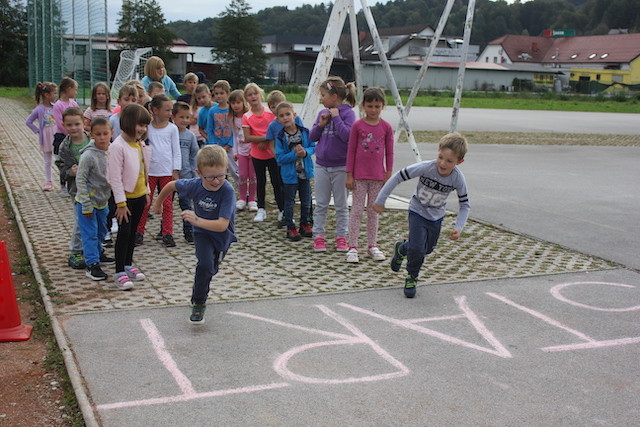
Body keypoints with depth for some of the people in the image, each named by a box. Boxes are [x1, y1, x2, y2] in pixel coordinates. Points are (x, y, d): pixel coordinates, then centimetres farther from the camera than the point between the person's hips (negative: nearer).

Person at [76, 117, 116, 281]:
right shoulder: (88, 156, -22)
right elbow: (80, 180, -18)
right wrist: (86, 205, -18)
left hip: (103, 201, 7)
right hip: (88, 201, -7)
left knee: (101, 230, 22)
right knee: (90, 233, -3)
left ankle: (98, 253, 41)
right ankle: (92, 265, 1)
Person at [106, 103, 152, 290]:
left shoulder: (141, 144, 5)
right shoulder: (118, 146, -20)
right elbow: (115, 177, -20)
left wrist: (147, 191, 16)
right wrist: (121, 203, -20)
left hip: (139, 195, 7)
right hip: (125, 197, -7)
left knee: (133, 232, 16)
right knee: (124, 232, -5)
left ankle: (128, 265, 28)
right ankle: (119, 272, 2)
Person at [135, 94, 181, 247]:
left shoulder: (172, 128, 1)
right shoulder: (147, 127, 1)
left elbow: (176, 151, 1)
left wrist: (176, 171, -4)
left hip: (167, 171, 0)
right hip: (150, 170, 0)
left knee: (167, 203, 5)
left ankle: (167, 234, 11)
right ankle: (139, 232, 14)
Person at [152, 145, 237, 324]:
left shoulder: (227, 191, -35)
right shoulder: (194, 185, -24)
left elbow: (222, 225, -41)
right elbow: (172, 185, -2)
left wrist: (197, 220, -49)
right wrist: (158, 202, 11)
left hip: (222, 235, 0)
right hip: (202, 234, 0)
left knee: (211, 270, 23)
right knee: (205, 264, -25)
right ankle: (198, 303, -5)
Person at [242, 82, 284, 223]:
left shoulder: (270, 112, -5)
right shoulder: (246, 117, -4)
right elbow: (247, 137, -11)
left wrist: (266, 142, -16)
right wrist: (265, 137, -18)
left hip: (272, 153, -1)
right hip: (257, 155, 1)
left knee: (277, 182, 2)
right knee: (260, 182, 13)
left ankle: (282, 210, 10)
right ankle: (261, 209, 25)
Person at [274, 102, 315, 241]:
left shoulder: (304, 132, -5)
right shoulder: (280, 137, -11)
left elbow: (313, 147, -1)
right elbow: (279, 158, -14)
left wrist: (305, 152, -21)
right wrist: (295, 154, -24)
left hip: (305, 172, 3)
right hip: (289, 174, -2)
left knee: (306, 201, 14)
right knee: (289, 203, 7)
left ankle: (305, 224, 30)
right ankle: (290, 228, 17)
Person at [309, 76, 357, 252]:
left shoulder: (347, 112, -9)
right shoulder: (323, 113, 7)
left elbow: (347, 136, -22)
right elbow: (312, 137, 10)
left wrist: (336, 117, -19)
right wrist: (320, 124, -7)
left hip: (341, 167, -5)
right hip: (322, 165, 5)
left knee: (341, 205, 7)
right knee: (321, 204, 8)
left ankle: (341, 237, 17)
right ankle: (318, 236, 15)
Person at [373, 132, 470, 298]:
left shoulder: (458, 179, -23)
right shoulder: (426, 167, -31)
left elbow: (465, 206, -9)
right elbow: (398, 177, -23)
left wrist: (458, 227, -23)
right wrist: (380, 200, -20)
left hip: (436, 217, 4)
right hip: (417, 212, -4)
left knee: (427, 249, 20)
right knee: (417, 248, -18)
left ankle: (402, 249, 50)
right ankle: (412, 277, 10)